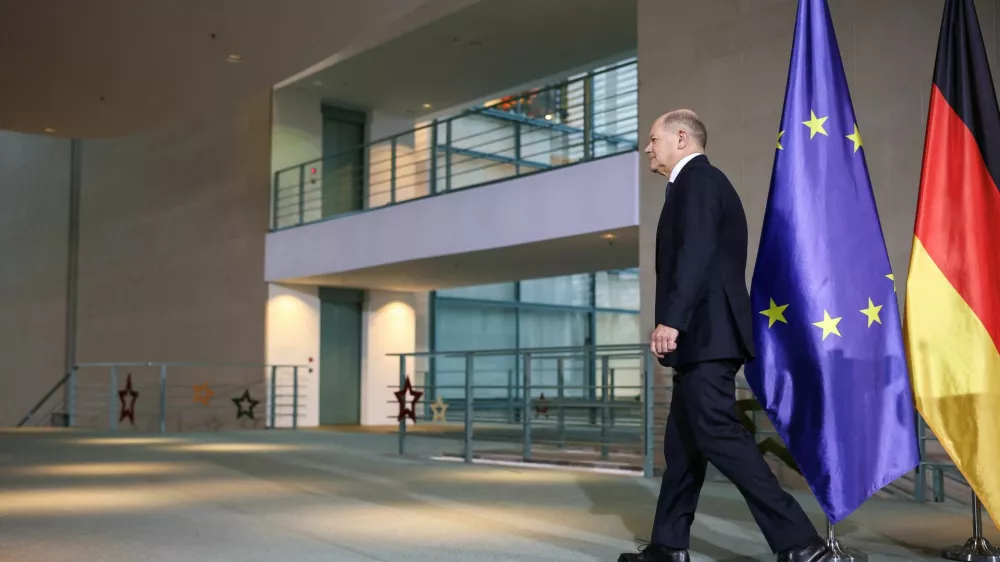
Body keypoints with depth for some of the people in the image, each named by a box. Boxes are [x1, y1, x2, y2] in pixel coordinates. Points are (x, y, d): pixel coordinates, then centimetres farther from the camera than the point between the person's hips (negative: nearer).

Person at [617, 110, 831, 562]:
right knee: (683, 443, 12)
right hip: (704, 336, 11)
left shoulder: (696, 179, -6)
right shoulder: (701, 183, 25)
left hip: (704, 334, -11)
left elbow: (695, 254, -20)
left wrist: (671, 320, -25)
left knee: (718, 435, -14)